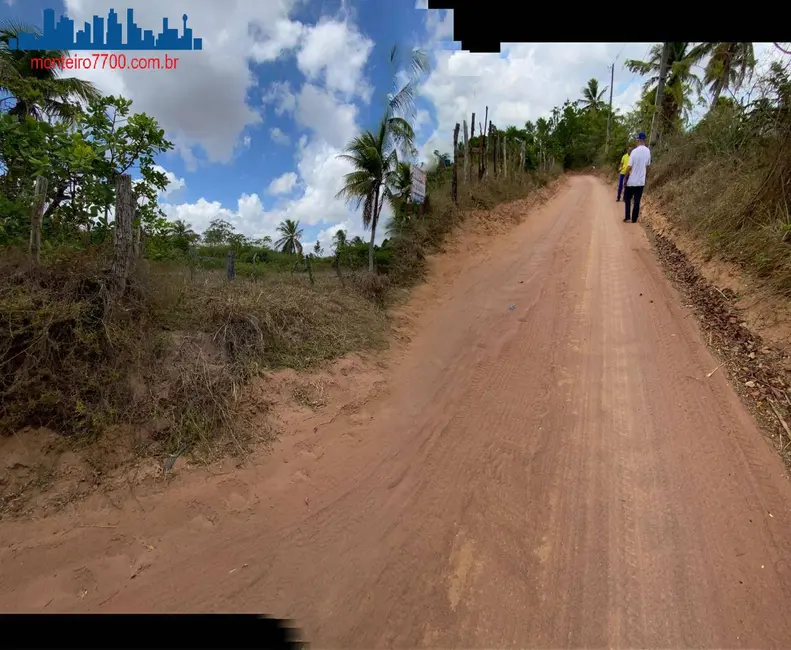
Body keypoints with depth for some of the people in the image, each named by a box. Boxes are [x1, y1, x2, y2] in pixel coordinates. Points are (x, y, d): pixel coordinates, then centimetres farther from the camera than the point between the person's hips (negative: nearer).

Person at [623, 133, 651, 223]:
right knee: (637, 201, 8)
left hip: (631, 181, -4)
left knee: (627, 198, 12)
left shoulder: (634, 151, -14)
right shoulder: (648, 151, 2)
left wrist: (626, 179, -5)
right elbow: (647, 166, 10)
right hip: (641, 181, 4)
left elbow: (629, 167, -15)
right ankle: (634, 219, 11)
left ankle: (627, 216, 4)